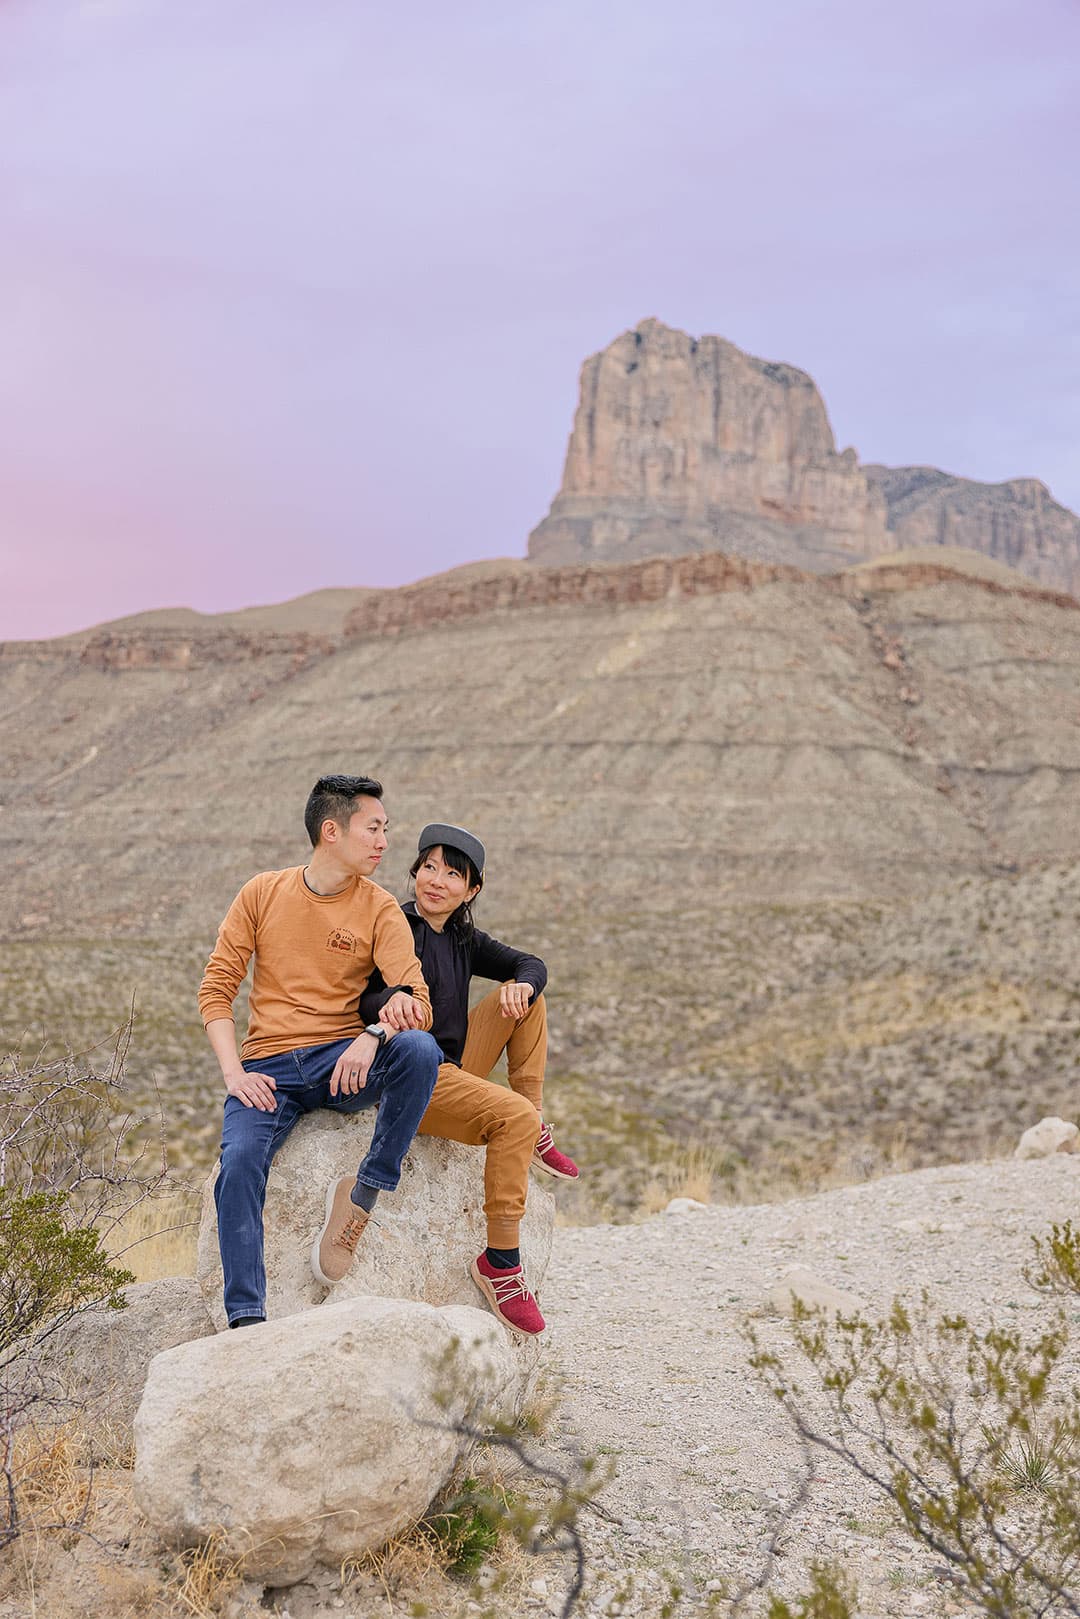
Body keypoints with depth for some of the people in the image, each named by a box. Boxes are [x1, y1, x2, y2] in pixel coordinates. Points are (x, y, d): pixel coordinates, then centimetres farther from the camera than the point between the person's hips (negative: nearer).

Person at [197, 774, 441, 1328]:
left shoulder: (380, 909, 3)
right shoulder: (263, 894, 5)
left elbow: (416, 1001, -7)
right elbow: (216, 989, 4)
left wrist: (373, 1036, -30)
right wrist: (234, 1072, -11)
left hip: (346, 1061, 0)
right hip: (270, 1068, 0)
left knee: (419, 1049, -31)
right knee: (238, 1163, -27)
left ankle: (368, 1188, -19)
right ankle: (246, 1319, -21)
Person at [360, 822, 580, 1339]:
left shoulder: (463, 938, 12)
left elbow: (531, 965, 10)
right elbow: (361, 995, -21)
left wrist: (522, 983, -15)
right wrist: (388, 1000, -44)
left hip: (454, 1069, 8)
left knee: (526, 995, 7)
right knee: (513, 1115, -28)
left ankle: (534, 1137, 5)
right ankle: (499, 1261, -24)